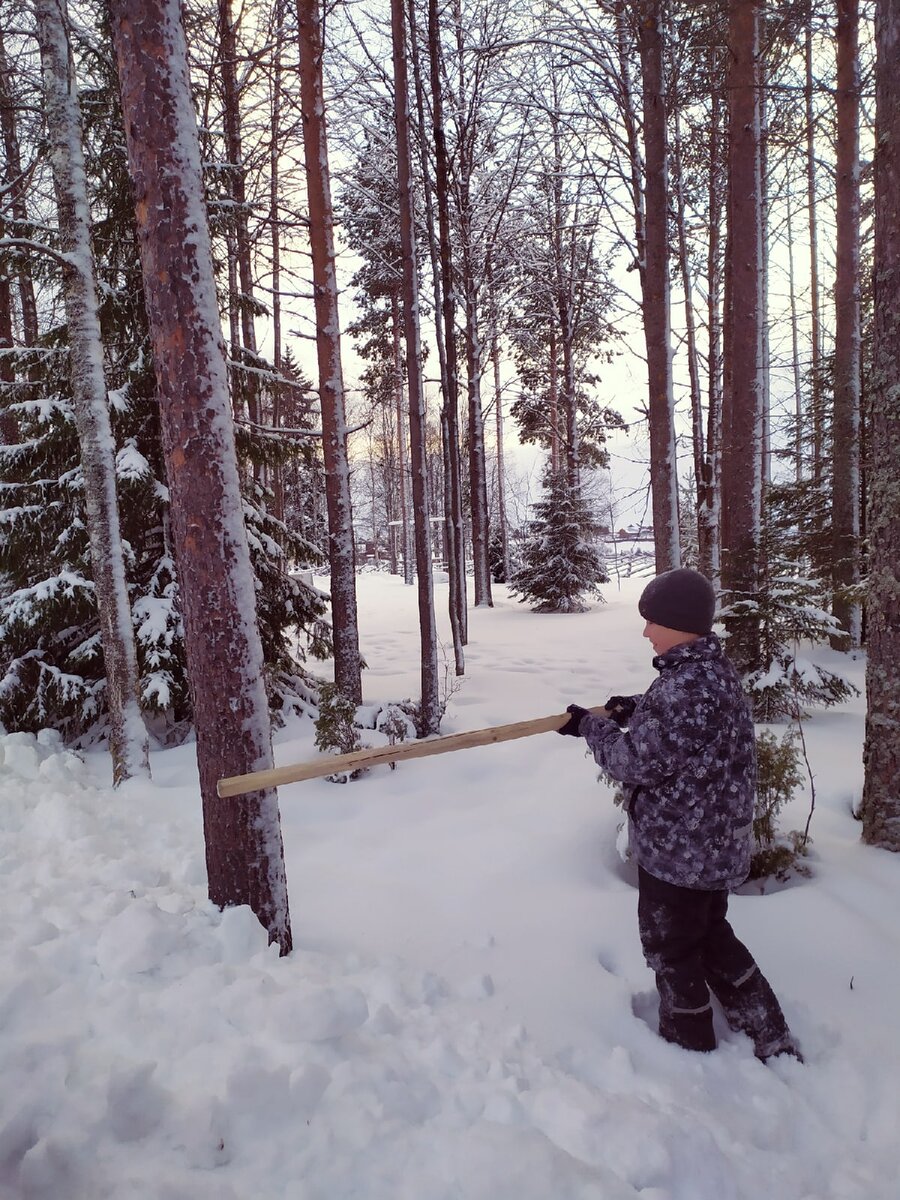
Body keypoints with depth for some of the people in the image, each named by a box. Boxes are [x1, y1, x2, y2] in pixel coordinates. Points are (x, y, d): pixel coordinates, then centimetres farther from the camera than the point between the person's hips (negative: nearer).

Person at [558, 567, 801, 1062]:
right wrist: (635, 707, 7)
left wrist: (592, 727, -10)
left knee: (671, 948, 12)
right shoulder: (715, 670, 2)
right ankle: (772, 1039, 35)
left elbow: (635, 762, -24)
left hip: (677, 849, -9)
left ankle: (690, 1044, 33)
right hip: (716, 843, 10)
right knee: (712, 934, 25)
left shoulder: (684, 688, -29)